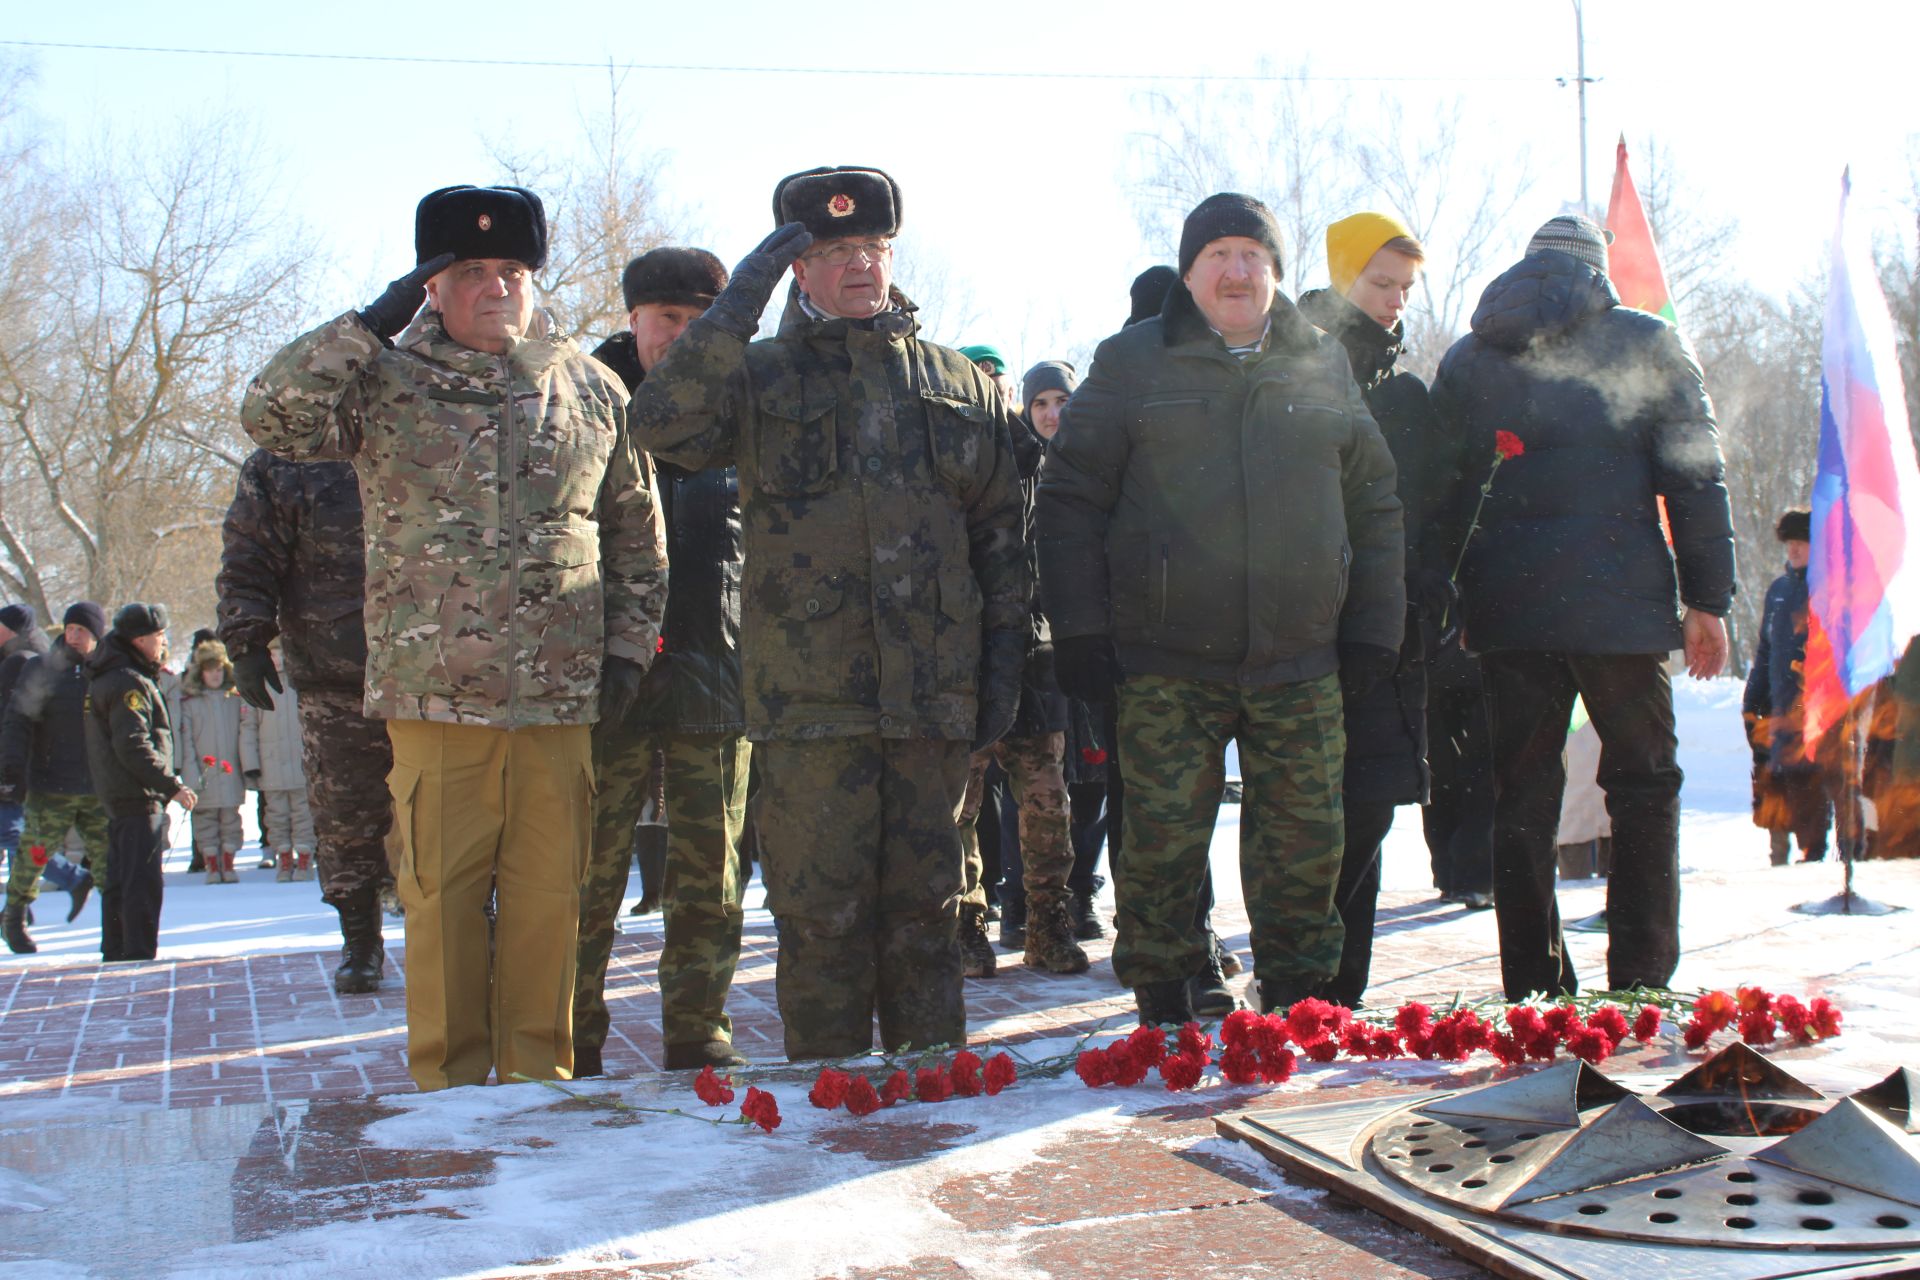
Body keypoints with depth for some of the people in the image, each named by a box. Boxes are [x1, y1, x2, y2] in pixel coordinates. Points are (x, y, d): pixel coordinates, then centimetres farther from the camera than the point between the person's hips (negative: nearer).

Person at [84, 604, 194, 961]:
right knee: (143, 882, -9)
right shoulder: (129, 683, -16)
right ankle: (139, 955, -10)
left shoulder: (107, 677, 17)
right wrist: (172, 785, -20)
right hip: (139, 797, -11)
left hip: (117, 796, 11)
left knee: (120, 879, 16)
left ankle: (115, 952, 24)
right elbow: (133, 746, -22)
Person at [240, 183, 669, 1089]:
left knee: (548, 899, 6)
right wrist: (372, 323, -11)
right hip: (434, 692, -1)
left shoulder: (591, 389, 11)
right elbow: (272, 417, -12)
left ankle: (538, 1086, 19)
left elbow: (638, 535, 16)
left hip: (561, 696, 2)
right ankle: (449, 1091, 17)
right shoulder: (386, 380, 5)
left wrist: (628, 644, 8)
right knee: (442, 899, 4)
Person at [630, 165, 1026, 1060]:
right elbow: (662, 425, -14)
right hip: (810, 694, -2)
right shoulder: (759, 376, 7)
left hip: (934, 693, 2)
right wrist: (737, 305, -15)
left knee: (924, 906, 11)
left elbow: (1001, 533, 15)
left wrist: (1004, 658, 8)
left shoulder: (961, 386, 15)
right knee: (822, 910, 1)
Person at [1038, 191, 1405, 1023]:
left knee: (1306, 843, 5)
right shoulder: (1131, 363, 4)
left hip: (1301, 665, 3)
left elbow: (1375, 509, 17)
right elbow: (1069, 499, 3)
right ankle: (1162, 1011, 14)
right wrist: (1079, 631, -4)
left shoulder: (1324, 368, 13)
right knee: (1162, 844, -1)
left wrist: (1373, 632, 11)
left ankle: (1298, 1005, 21)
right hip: (1165, 666, -2)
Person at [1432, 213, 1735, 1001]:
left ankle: (1533, 991, 9)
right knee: (1644, 789, 7)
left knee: (1522, 795, 7)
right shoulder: (1646, 344, 3)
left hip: (1506, 611, 3)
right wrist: (1707, 597, 0)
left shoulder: (1466, 359, 12)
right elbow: (1693, 477, -2)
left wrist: (1446, 605, 15)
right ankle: (1640, 989, 4)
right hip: (1622, 608, -3)